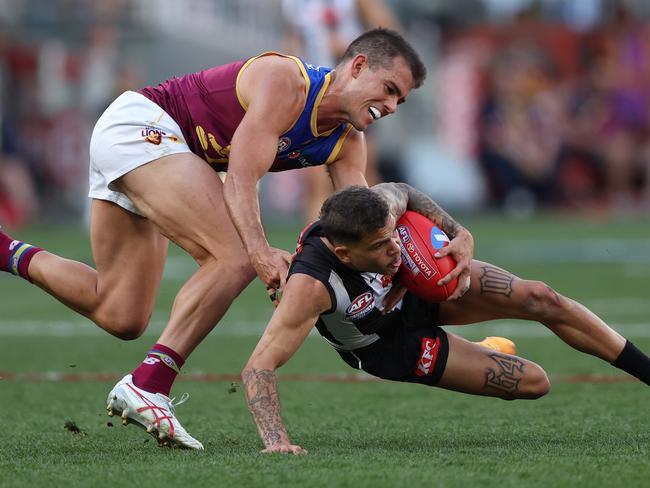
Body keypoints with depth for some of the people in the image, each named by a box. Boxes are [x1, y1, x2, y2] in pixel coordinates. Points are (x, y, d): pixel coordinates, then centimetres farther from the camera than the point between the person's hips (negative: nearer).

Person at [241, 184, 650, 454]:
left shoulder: (381, 204, -32)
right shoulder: (311, 285, -47)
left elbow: (405, 194, -4)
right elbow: (258, 368, -47)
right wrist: (277, 440, -57)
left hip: (420, 285, 4)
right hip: (392, 344, -4)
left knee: (540, 298, -10)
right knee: (533, 383, -8)